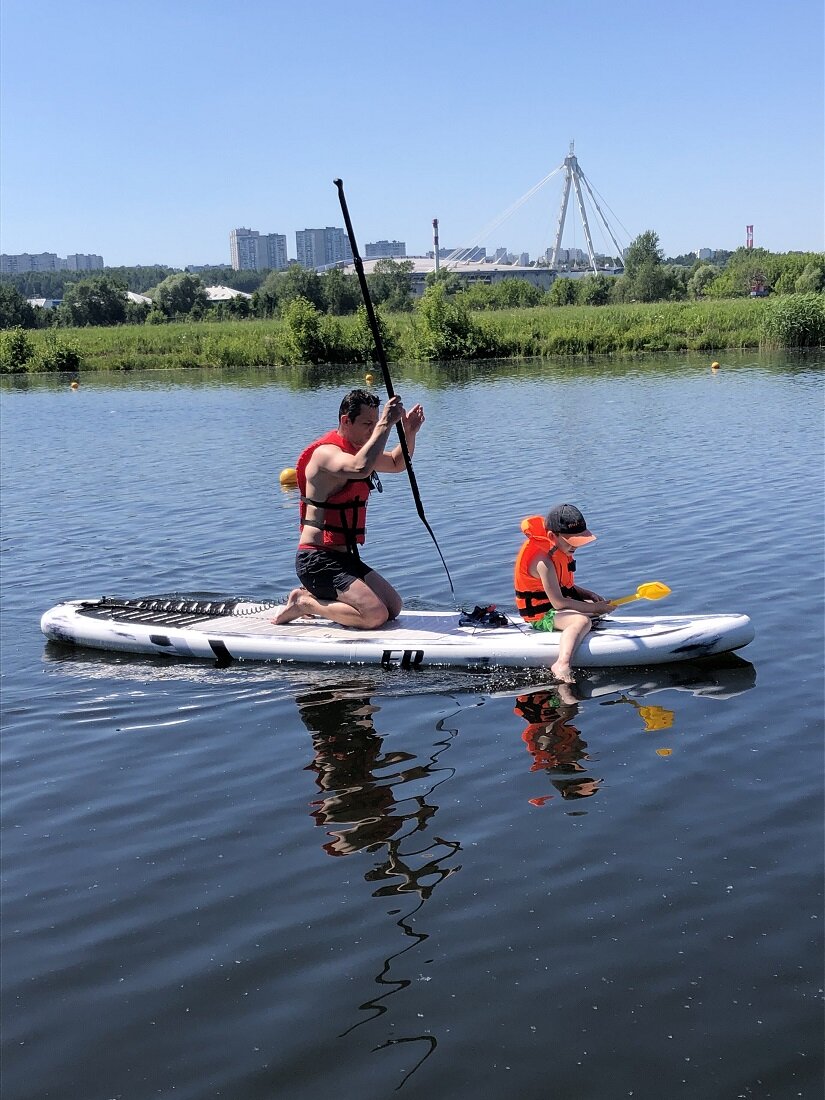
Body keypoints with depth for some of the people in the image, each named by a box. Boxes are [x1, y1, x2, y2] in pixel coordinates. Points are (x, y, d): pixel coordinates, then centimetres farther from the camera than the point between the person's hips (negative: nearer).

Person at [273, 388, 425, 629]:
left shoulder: (356, 450, 15)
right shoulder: (326, 452, -17)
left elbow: (397, 464, 28)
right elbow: (360, 468, -39)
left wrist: (409, 433, 9)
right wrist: (385, 424, -32)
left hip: (343, 557, 10)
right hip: (318, 560, -10)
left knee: (393, 607, 10)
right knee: (376, 615, -22)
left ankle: (312, 595, 15)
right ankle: (305, 603, -4)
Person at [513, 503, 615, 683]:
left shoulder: (560, 550, 6)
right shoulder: (543, 561, -25)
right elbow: (558, 602, -27)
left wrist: (588, 594, 2)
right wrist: (594, 608, -21)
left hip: (555, 606, 11)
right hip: (542, 614, -11)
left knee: (601, 606, 22)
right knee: (582, 621, -36)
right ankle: (562, 665, -55)